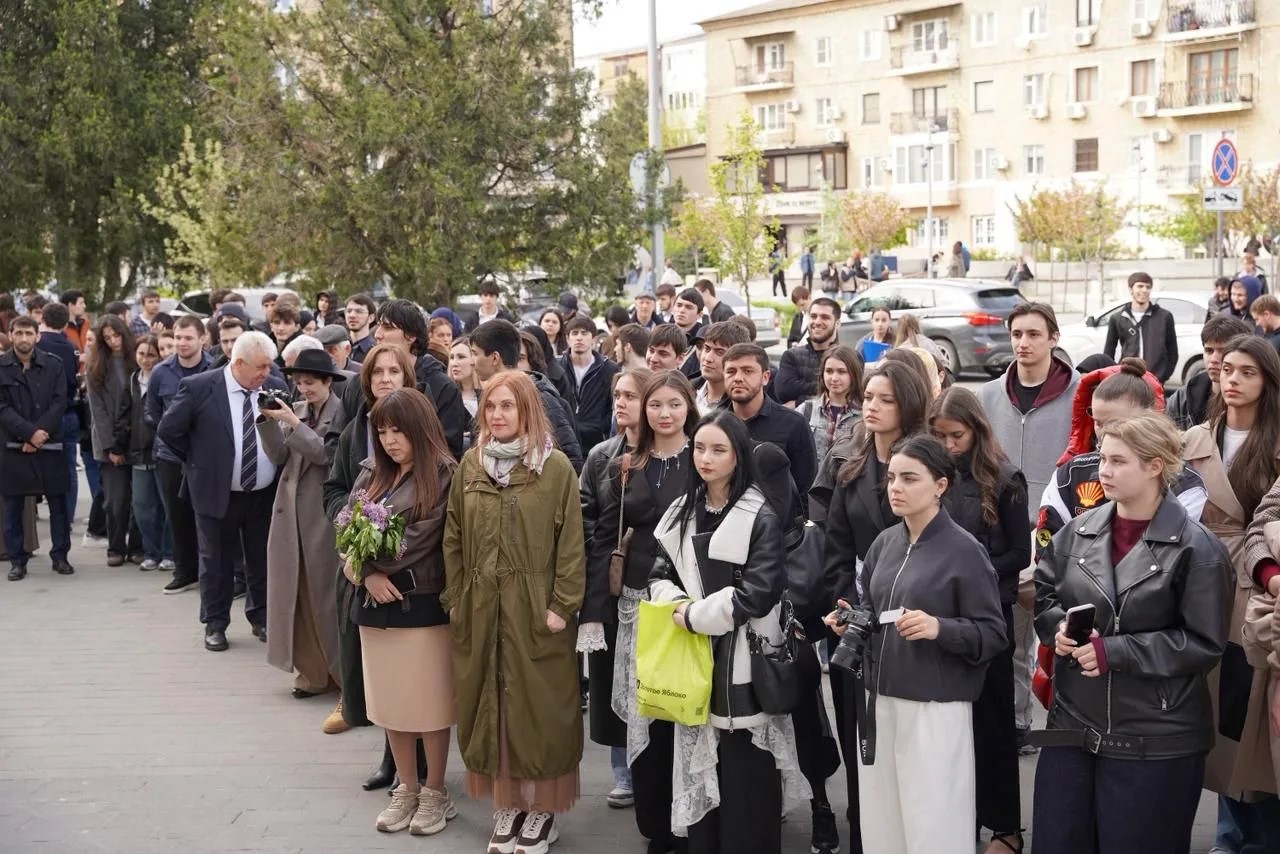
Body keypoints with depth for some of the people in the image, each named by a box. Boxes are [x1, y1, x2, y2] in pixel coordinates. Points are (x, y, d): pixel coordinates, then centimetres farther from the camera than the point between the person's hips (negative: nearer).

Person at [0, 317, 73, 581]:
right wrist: (29, 432, -16)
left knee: (58, 504, 5)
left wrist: (40, 434, -13)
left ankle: (60, 556, 15)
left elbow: (59, 403, -2)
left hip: (50, 446, 1)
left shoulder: (53, 365, 3)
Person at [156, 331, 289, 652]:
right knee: (216, 561, 9)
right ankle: (215, 624, 23)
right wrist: (198, 461, -1)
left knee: (262, 559, 14)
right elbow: (168, 429, -6)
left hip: (264, 493, 3)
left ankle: (261, 618, 30)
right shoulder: (198, 387, -13)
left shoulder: (275, 388, -3)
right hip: (216, 492, -3)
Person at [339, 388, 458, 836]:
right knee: (390, 701, 13)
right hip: (375, 603, 6)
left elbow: (419, 541, -16)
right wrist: (367, 574, -14)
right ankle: (407, 789, 27)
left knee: (428, 702, 4)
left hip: (422, 603, -6)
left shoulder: (443, 476, -9)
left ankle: (436, 792, 20)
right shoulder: (372, 474, 9)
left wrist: (361, 562, -9)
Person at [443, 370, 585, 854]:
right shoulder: (470, 465, 6)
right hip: (480, 611, 4)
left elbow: (571, 543, -8)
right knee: (491, 705, 10)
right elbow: (453, 539, 8)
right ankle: (508, 805, 23)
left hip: (536, 612, -4)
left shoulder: (556, 467, -6)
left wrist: (562, 606, -12)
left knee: (539, 707, 5)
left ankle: (544, 808, 18)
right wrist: (454, 601, 4)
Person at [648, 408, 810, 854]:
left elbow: (758, 593, -16)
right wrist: (677, 603, -8)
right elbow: (660, 576, 13)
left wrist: (695, 616, -12)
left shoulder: (760, 518, -9)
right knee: (699, 777, 11)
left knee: (745, 781, -1)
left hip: (742, 661, -5)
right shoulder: (681, 511, 10)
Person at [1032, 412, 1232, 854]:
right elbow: (1041, 591, 14)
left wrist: (1113, 651, -17)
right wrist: (1060, 627, -8)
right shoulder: (1079, 531, 3)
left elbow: (1204, 644, -13)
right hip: (1073, 724, 5)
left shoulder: (1195, 548, -11)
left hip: (1155, 739, -5)